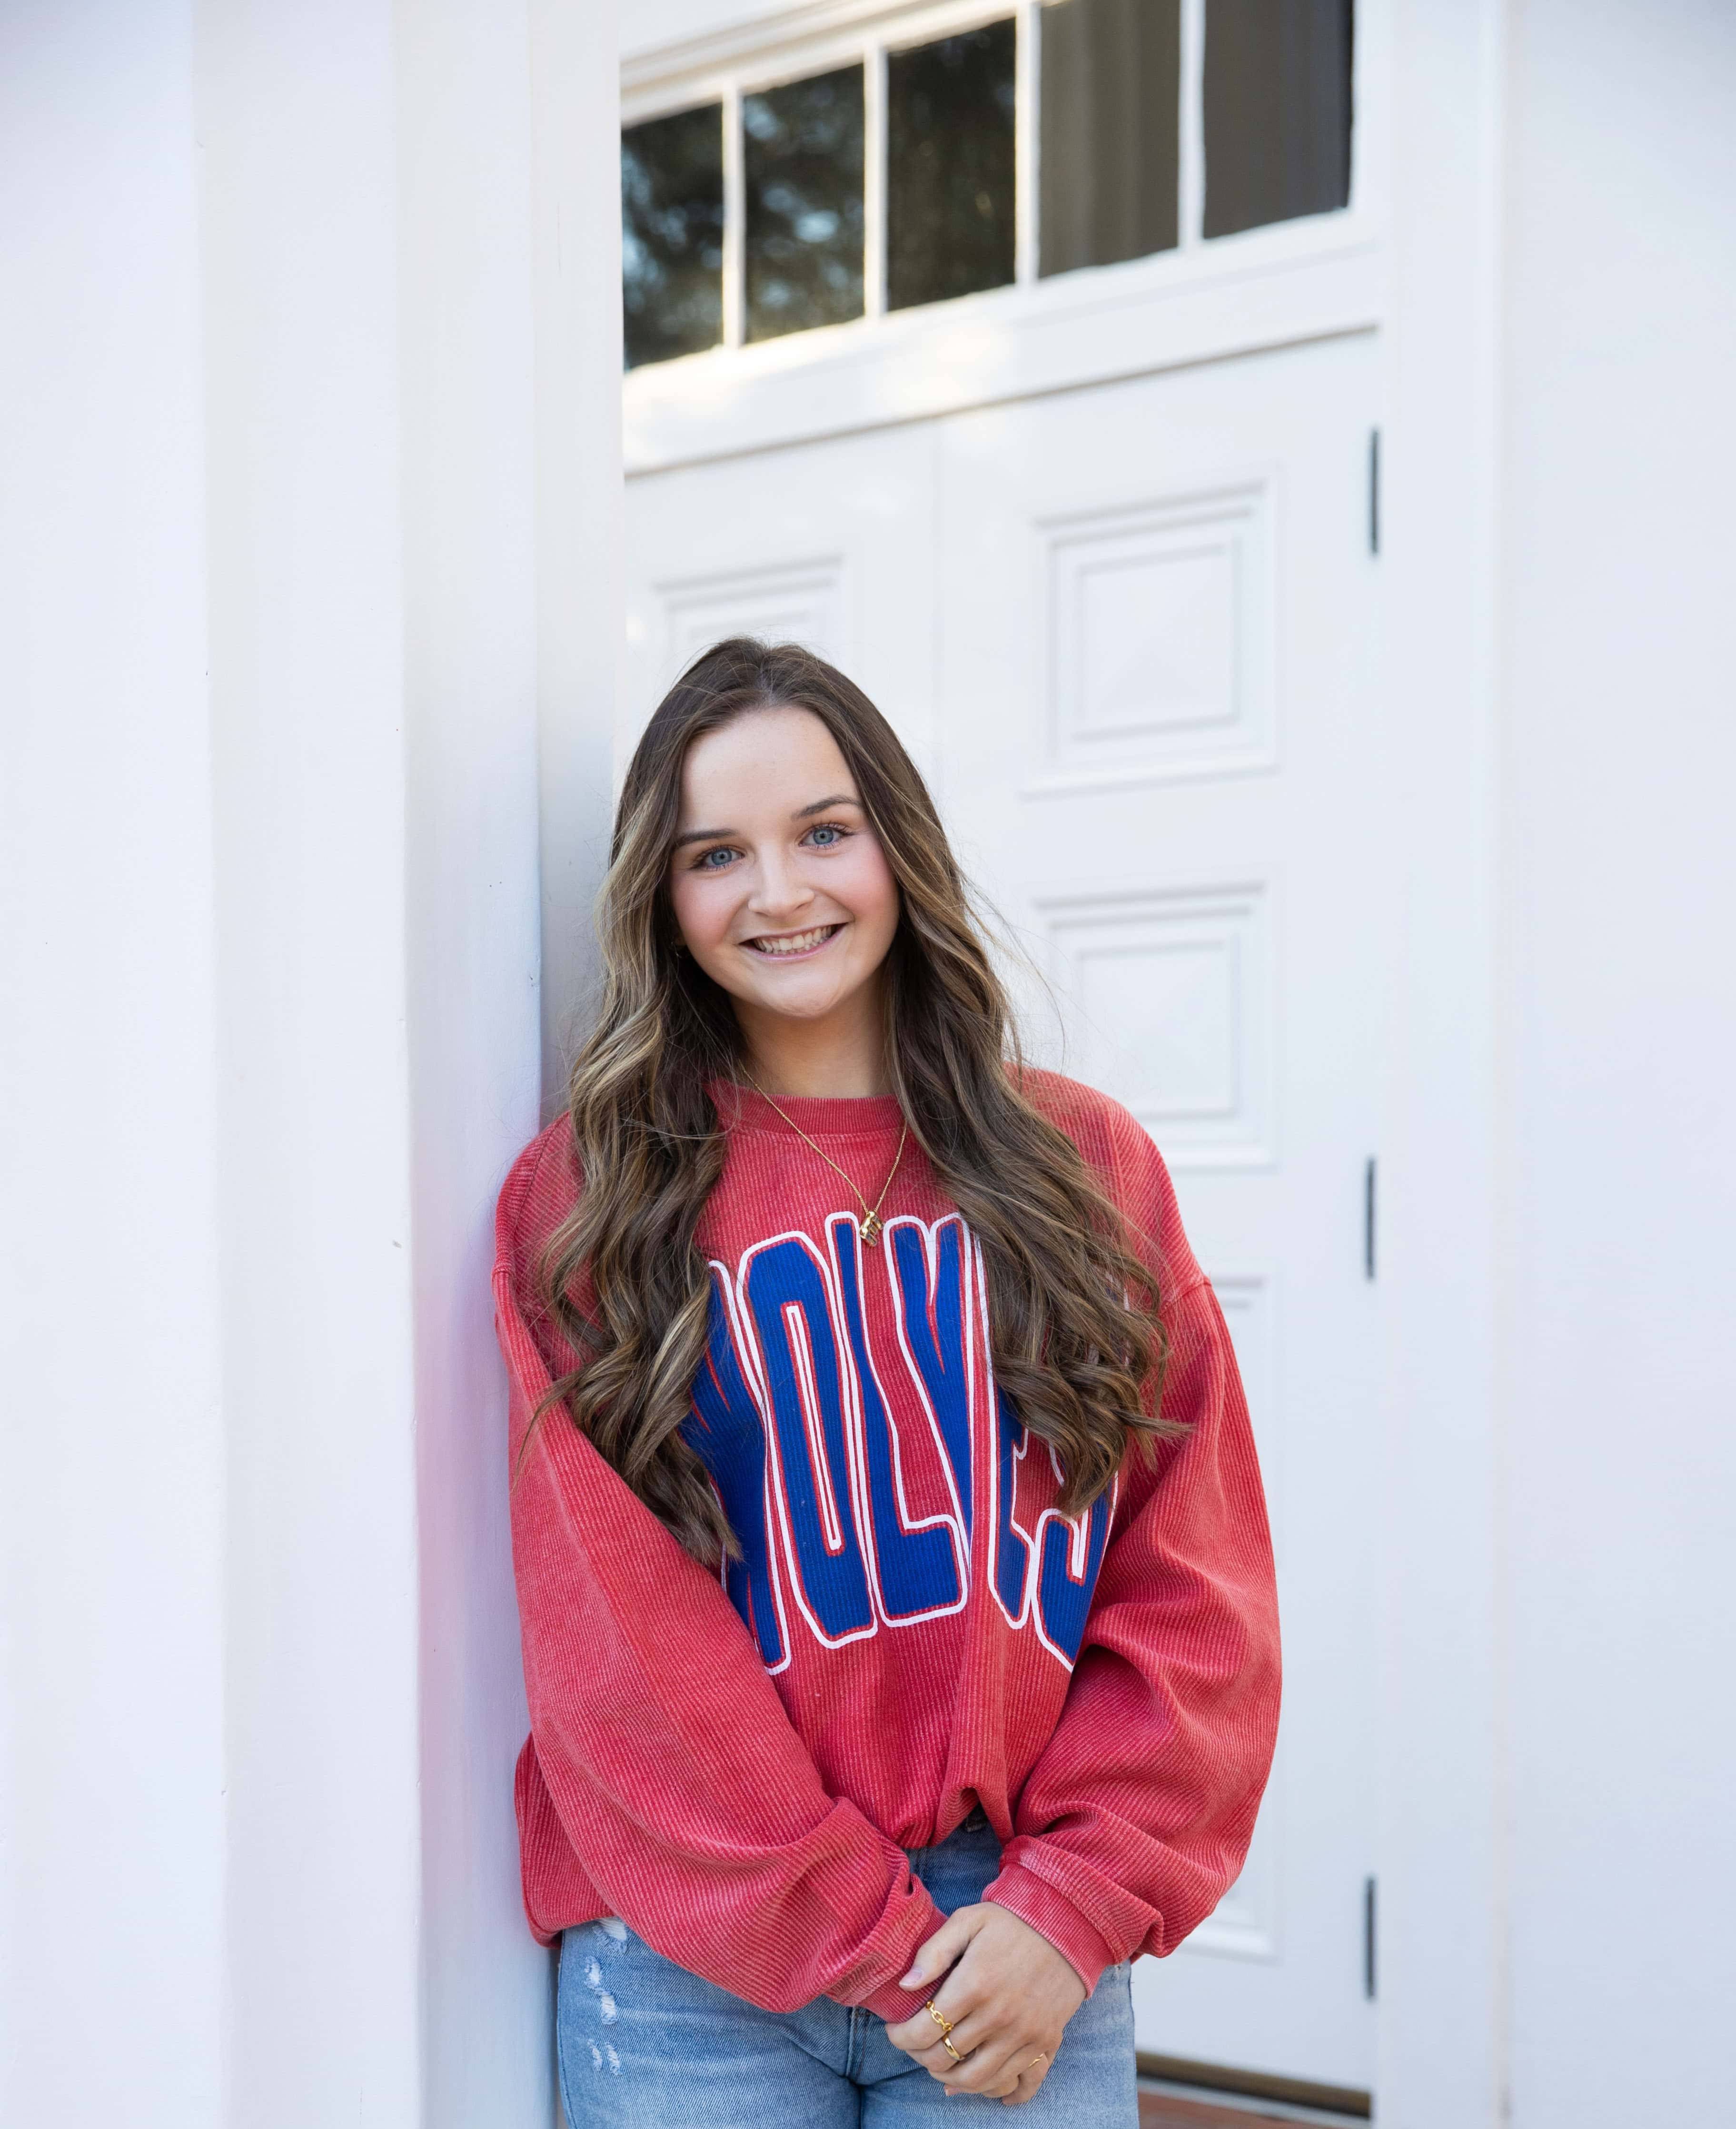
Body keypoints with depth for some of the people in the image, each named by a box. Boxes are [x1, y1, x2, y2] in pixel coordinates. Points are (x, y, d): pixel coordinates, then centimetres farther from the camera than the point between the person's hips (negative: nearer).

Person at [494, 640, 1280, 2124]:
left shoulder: (1088, 1165, 3)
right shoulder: (578, 1203, -1)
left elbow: (1196, 1586, 1)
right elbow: (611, 1634, -6)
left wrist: (1070, 1907, -10)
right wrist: (867, 1939, -11)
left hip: (1022, 1952, 1)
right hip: (694, 1969, -1)